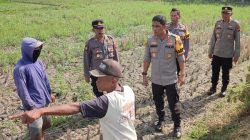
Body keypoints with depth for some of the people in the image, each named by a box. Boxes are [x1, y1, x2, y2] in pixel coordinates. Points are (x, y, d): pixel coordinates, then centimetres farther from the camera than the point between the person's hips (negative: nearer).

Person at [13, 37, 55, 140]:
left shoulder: (38, 62, 2)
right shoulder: (20, 68, -21)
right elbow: (22, 90, -20)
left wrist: (49, 93, 20)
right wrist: (31, 106, -19)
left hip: (44, 101, 8)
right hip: (34, 105, -8)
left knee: (47, 124, 23)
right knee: (36, 131, 3)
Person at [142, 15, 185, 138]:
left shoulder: (175, 39, -14)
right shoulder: (150, 40, -5)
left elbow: (181, 58, -6)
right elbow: (147, 59, 4)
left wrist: (182, 74, -8)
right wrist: (144, 74, 4)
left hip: (170, 79, -3)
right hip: (156, 79, 3)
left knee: (174, 104, 7)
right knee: (158, 102, 18)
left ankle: (177, 126, 25)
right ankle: (161, 120, 41)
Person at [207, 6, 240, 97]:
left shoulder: (235, 24, -7)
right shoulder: (218, 23, 2)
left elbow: (237, 41, -5)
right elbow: (213, 38, 7)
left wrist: (236, 54, -5)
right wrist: (210, 51, 7)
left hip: (228, 55, -3)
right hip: (216, 53, 3)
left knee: (225, 73, 10)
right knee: (215, 72, 11)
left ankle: (224, 89, 27)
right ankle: (213, 87, 28)